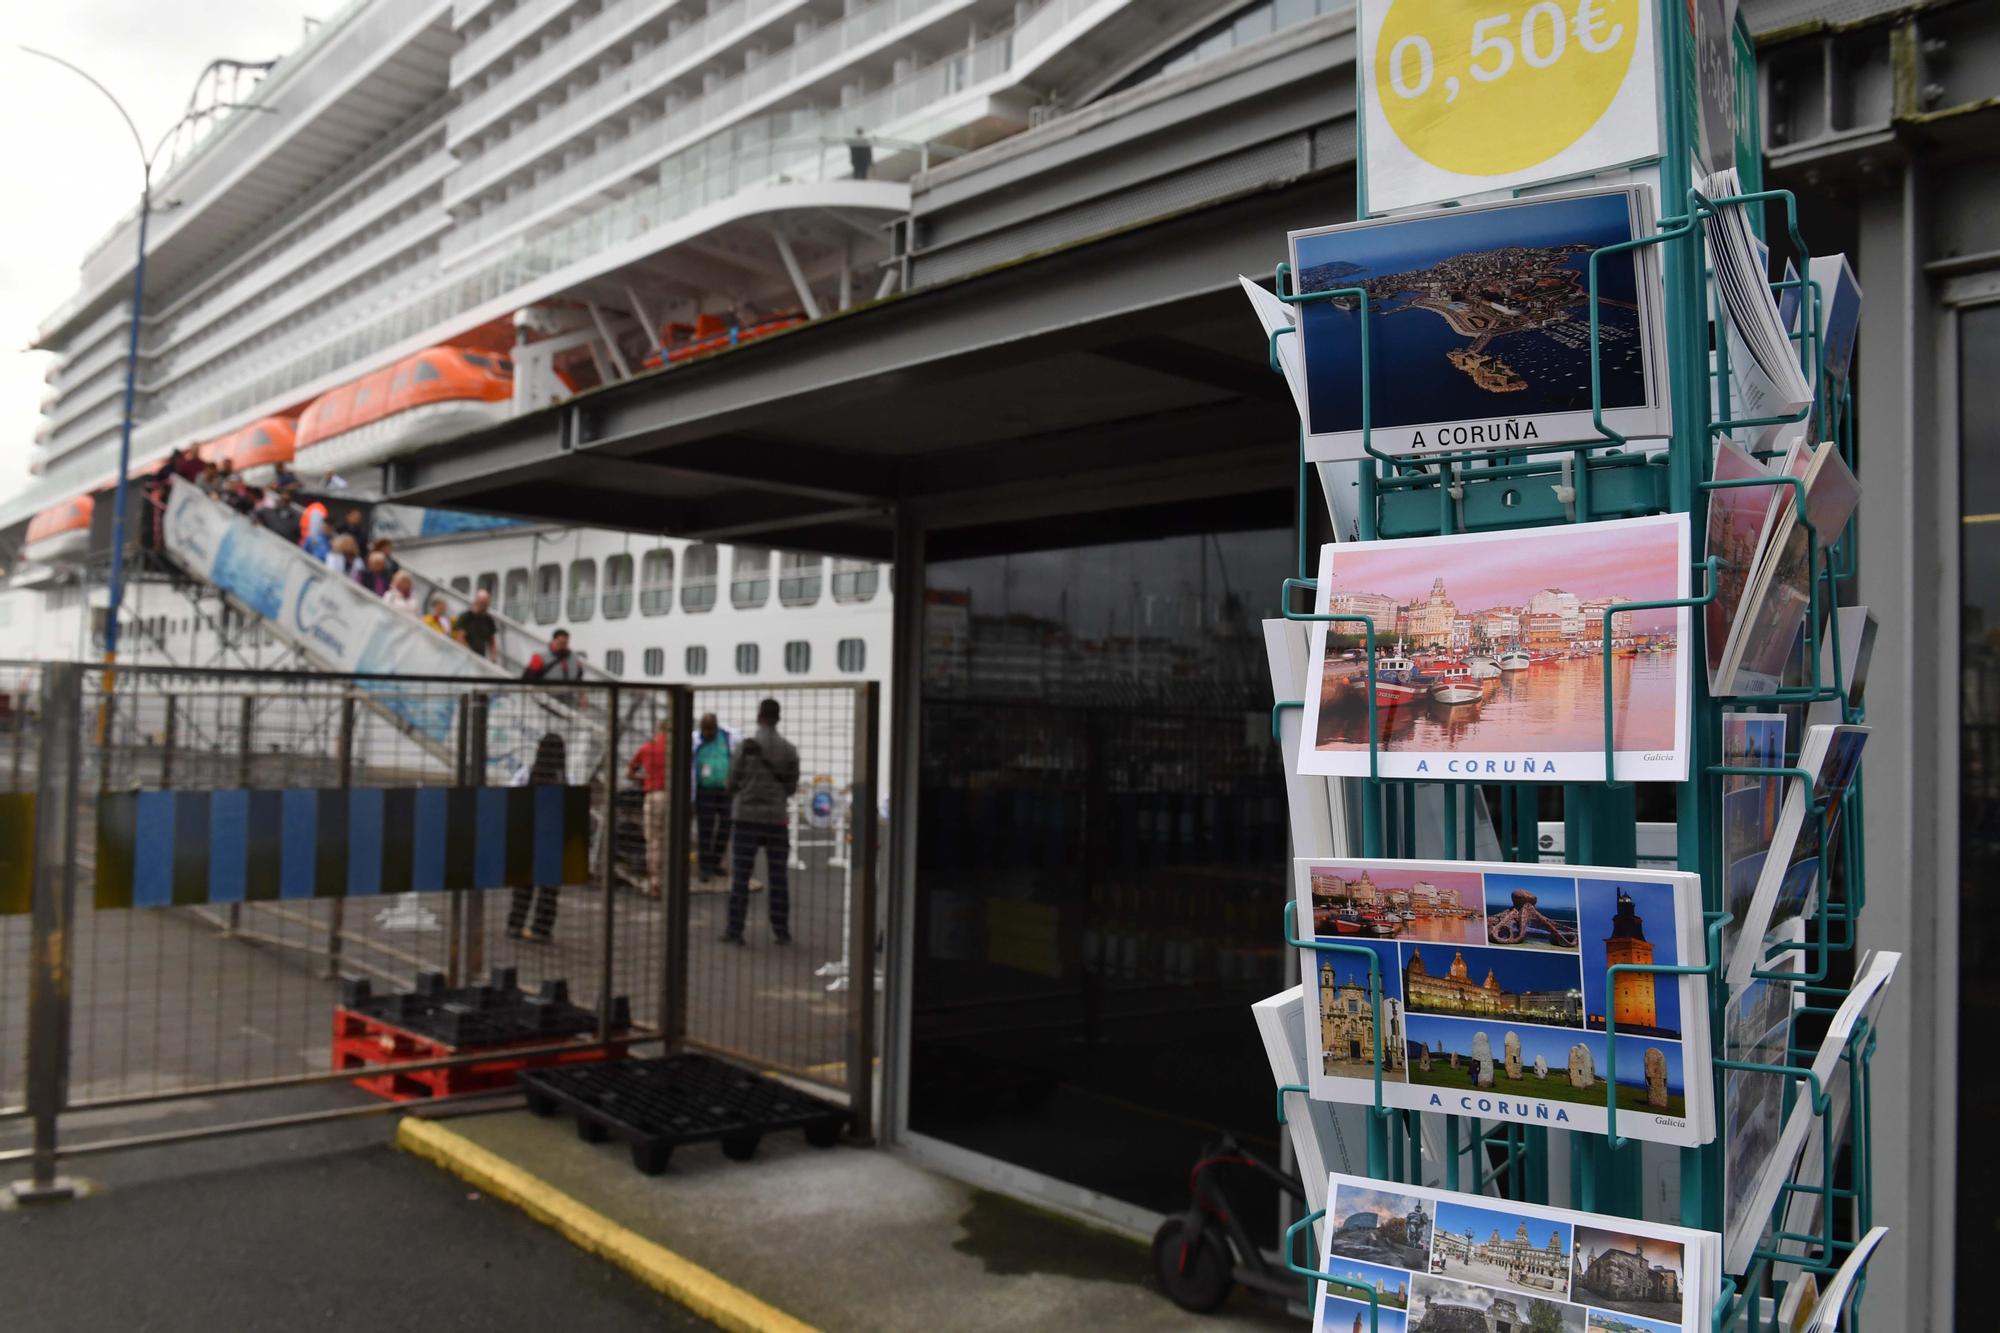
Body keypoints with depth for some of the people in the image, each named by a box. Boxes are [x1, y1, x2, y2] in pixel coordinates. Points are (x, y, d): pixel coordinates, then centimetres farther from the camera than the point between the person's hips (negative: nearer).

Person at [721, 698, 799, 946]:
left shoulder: (745, 746, -6)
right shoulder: (789, 750, 1)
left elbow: (732, 783, -2)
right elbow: (792, 786, 5)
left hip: (748, 816, -2)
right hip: (777, 818, 2)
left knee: (741, 876, 3)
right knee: (778, 877, 7)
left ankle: (735, 930, 2)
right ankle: (781, 931, 9)